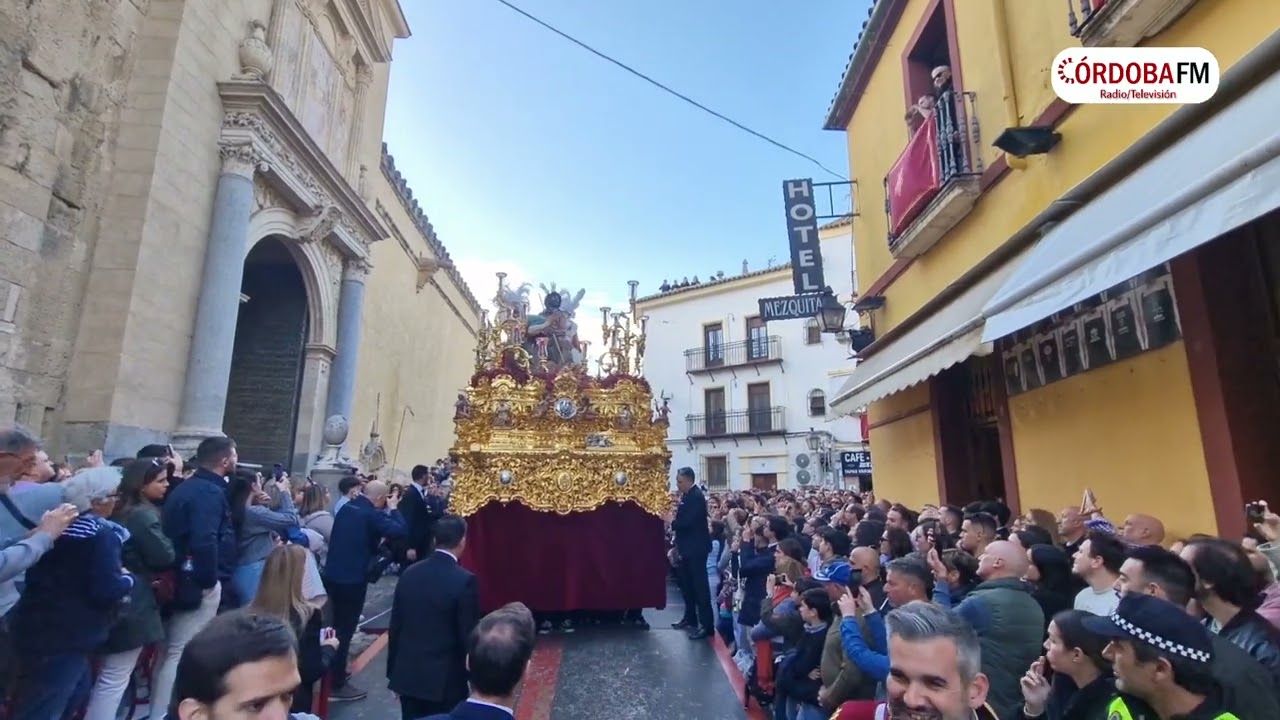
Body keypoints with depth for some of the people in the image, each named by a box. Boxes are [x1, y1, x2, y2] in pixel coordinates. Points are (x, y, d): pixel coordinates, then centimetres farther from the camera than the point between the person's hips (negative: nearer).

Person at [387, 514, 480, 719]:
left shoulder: (410, 573, -2)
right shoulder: (465, 580, -18)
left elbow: (394, 627, 5)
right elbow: (469, 636, -14)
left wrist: (392, 671, 16)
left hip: (407, 674, 5)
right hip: (445, 679, -5)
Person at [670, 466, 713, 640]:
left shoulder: (697, 496, -18)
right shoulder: (685, 496, 11)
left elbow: (688, 521, -25)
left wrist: (672, 522, -11)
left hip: (696, 548, -10)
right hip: (687, 547, 10)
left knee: (700, 586, -5)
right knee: (686, 584, 18)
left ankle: (706, 625, 0)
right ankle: (690, 618, 31)